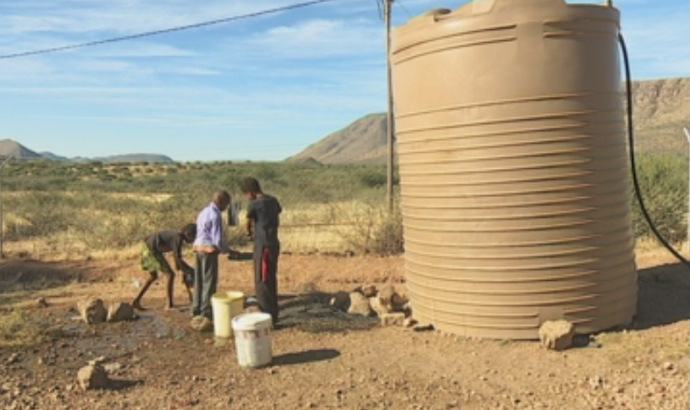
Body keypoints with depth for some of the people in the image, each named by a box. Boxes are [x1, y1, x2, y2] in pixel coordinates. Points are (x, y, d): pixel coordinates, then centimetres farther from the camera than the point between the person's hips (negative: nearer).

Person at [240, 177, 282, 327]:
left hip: (263, 246, -8)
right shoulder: (273, 201, 8)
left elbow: (248, 224, 4)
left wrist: (250, 232, 25)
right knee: (271, 280, 16)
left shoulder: (254, 204, -13)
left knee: (262, 283, -2)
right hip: (274, 244, 8)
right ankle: (273, 315, 24)